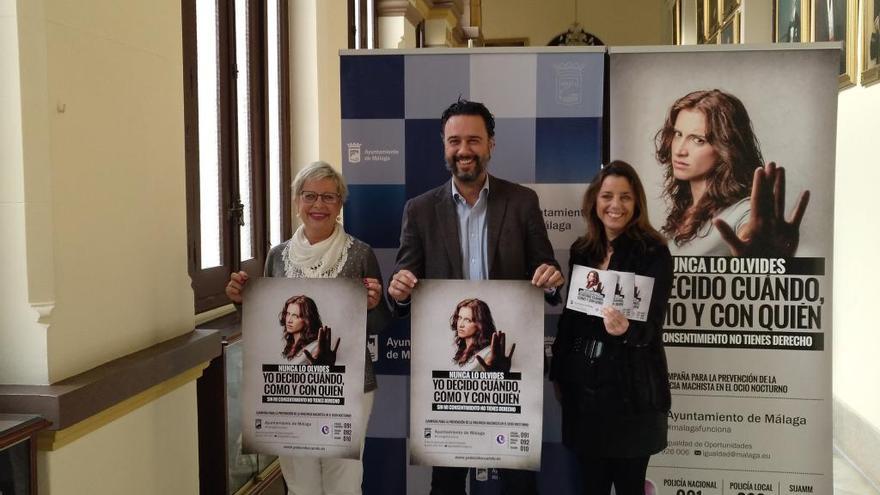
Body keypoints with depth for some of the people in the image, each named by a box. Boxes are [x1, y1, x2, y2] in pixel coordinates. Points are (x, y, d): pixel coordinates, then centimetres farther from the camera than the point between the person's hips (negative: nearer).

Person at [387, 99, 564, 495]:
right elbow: (404, 287, 0)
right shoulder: (420, 210, 1)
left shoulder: (523, 202, 0)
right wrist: (399, 291, -23)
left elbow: (545, 273, 2)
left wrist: (550, 280, -21)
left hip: (510, 358, 0)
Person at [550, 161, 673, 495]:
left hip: (631, 390, -5)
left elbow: (652, 323, -15)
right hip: (582, 384, 5)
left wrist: (625, 329, -37)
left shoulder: (653, 251, -8)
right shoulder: (582, 250, 7)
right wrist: (557, 373, 14)